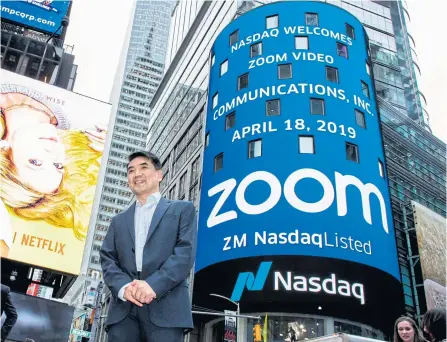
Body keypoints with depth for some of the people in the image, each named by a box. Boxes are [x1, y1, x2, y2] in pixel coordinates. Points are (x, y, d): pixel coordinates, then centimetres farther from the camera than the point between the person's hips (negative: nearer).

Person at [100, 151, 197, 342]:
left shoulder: (182, 209, 14)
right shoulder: (119, 221, 26)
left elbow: (186, 251, -1)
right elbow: (107, 259, 13)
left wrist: (154, 284, -15)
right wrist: (123, 287, -9)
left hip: (166, 307, -3)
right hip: (123, 309, 3)